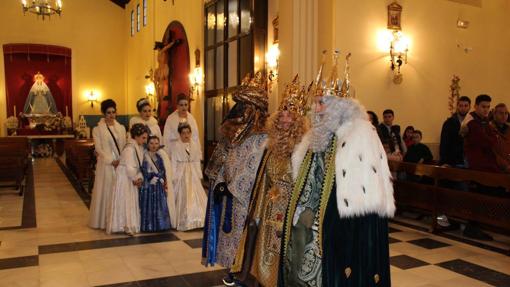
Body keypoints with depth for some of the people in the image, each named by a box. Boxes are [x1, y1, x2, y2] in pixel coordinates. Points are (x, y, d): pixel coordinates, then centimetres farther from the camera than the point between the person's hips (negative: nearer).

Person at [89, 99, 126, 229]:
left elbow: (125, 146, 9)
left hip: (121, 164, 4)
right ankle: (105, 221, 11)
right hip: (107, 165, -4)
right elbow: (99, 149, -7)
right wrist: (112, 161, -15)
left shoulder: (121, 128, 11)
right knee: (107, 191, 1)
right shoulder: (97, 129, -1)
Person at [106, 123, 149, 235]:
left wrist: (140, 178, -7)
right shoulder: (130, 149, -22)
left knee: (132, 202, 14)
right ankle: (126, 226, 10)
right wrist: (136, 179, -12)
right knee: (125, 202, 0)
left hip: (132, 179, 9)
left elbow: (138, 166, 6)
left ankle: (130, 225, 25)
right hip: (125, 178, -9)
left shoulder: (139, 147, 5)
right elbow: (129, 168, -25)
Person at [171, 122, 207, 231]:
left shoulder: (195, 146, 5)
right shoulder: (176, 146, -5)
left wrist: (199, 176, 5)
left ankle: (195, 220, 14)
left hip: (193, 175, 3)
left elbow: (197, 162, 8)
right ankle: (184, 223, 8)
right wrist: (174, 177, -8)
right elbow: (174, 163, -5)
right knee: (183, 198, -1)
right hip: (181, 175, -3)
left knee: (195, 196, 3)